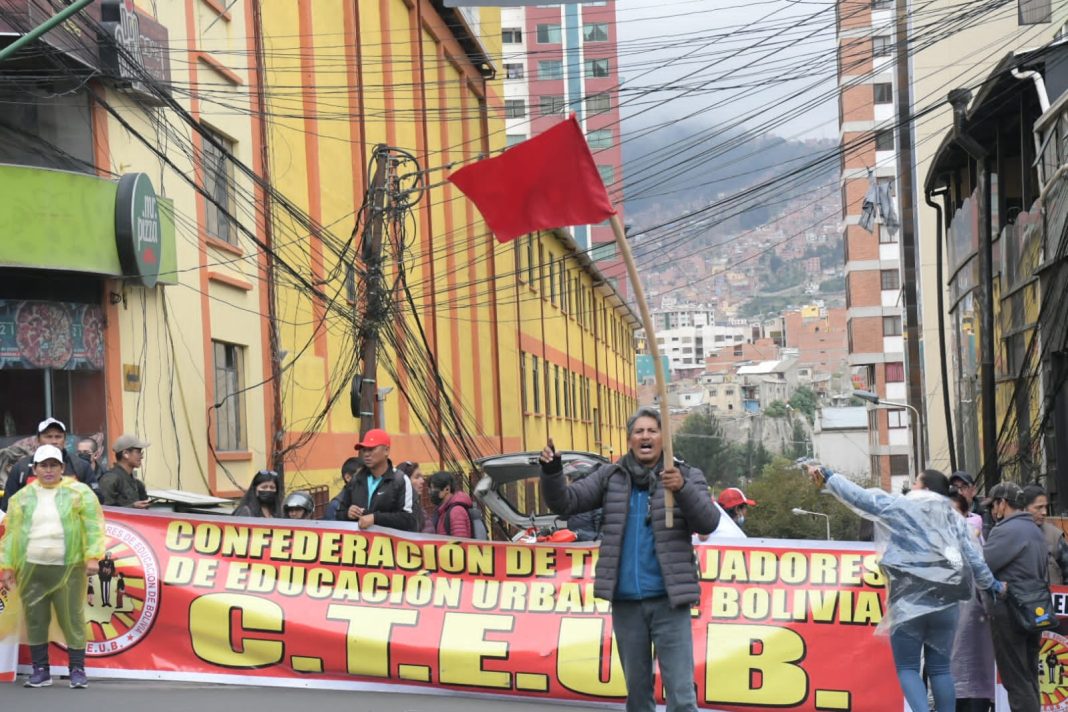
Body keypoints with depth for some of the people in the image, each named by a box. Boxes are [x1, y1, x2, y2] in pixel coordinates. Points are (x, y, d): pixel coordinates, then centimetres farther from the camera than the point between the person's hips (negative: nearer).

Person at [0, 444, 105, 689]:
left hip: (69, 568, -3)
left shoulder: (79, 493, 2)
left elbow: (93, 527, -3)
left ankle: (77, 669, 8)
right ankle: (40, 670, 16)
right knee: (35, 619, 6)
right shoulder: (22, 497, 11)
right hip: (32, 569, 3)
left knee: (72, 618, -1)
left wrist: (92, 557, -13)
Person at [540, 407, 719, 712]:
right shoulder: (611, 477, 8)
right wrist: (551, 471, -16)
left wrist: (682, 489, -31)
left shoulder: (687, 477, 1)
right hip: (625, 603, 3)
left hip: (668, 601, -3)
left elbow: (708, 522, -13)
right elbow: (565, 503, 3)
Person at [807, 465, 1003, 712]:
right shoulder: (954, 518, 13)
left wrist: (827, 476, 14)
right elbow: (973, 557, 16)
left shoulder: (899, 506, 2)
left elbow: (859, 496, 4)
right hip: (944, 601, 4)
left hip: (909, 600, -4)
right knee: (940, 667, 10)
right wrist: (992, 585, 31)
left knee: (907, 667, 0)